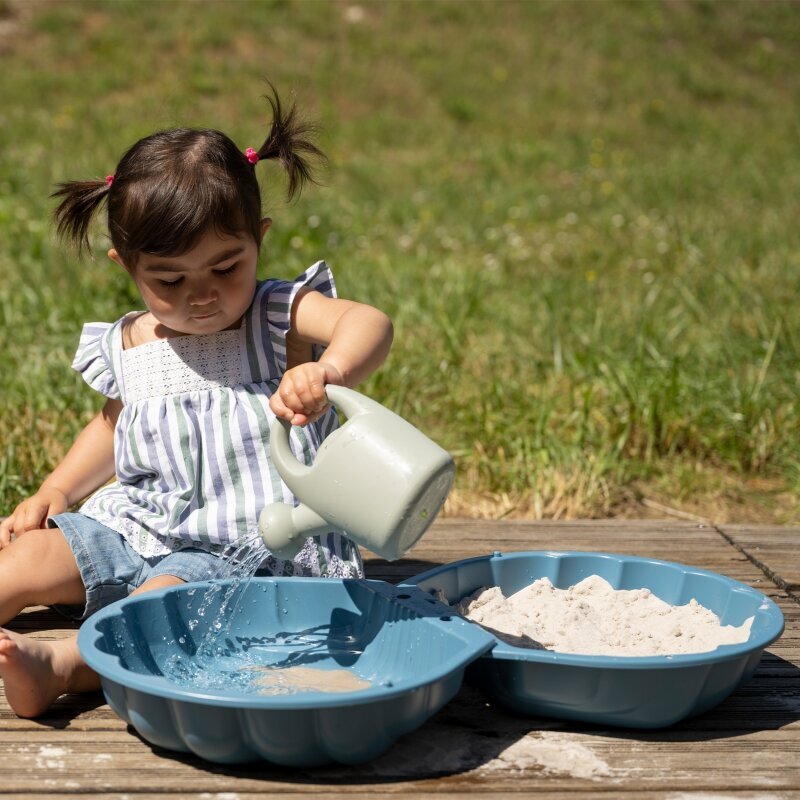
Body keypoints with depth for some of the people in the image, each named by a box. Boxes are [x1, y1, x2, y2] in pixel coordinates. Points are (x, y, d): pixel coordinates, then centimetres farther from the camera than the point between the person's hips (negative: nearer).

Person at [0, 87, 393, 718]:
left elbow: (370, 323, -30)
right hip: (135, 527, 6)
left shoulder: (282, 319, -9)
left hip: (247, 544, -6)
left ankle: (59, 666, -47)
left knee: (163, 593, -32)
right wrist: (55, 491, 14)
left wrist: (329, 371, -53)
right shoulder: (128, 347, 6)